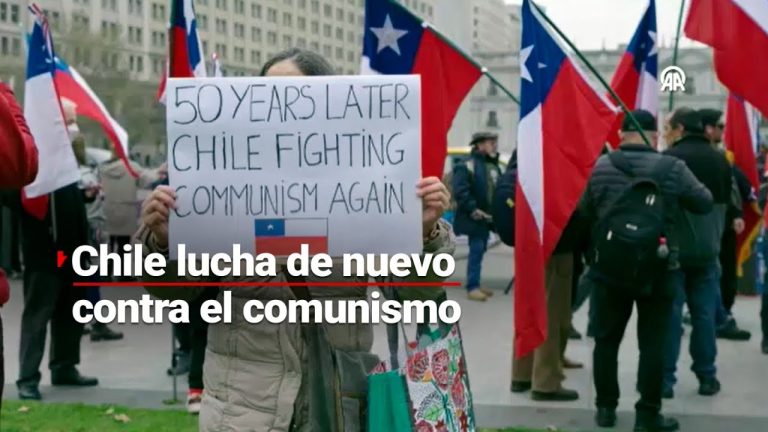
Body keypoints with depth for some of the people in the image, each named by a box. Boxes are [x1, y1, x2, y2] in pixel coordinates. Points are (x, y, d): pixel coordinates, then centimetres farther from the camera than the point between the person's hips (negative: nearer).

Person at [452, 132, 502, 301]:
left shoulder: (493, 166, 15)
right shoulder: (466, 165, -13)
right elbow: (460, 191, -20)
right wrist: (473, 209, -23)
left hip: (488, 217, 8)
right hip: (474, 217, -8)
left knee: (480, 251, 13)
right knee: (476, 250, -9)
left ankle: (475, 284, 20)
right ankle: (472, 287, -5)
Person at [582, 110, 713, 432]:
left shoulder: (601, 167, -2)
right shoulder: (672, 168, -9)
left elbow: (585, 211, 7)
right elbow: (705, 203, 1)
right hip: (656, 269, -2)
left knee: (606, 339, 13)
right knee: (652, 343, 4)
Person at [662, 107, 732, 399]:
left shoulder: (669, 159, -12)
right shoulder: (720, 160, 7)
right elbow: (726, 202, 16)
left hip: (674, 248, -5)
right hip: (708, 249, 5)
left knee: (669, 314, 0)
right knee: (704, 314, 10)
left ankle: (665, 379, 1)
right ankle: (707, 377, 15)